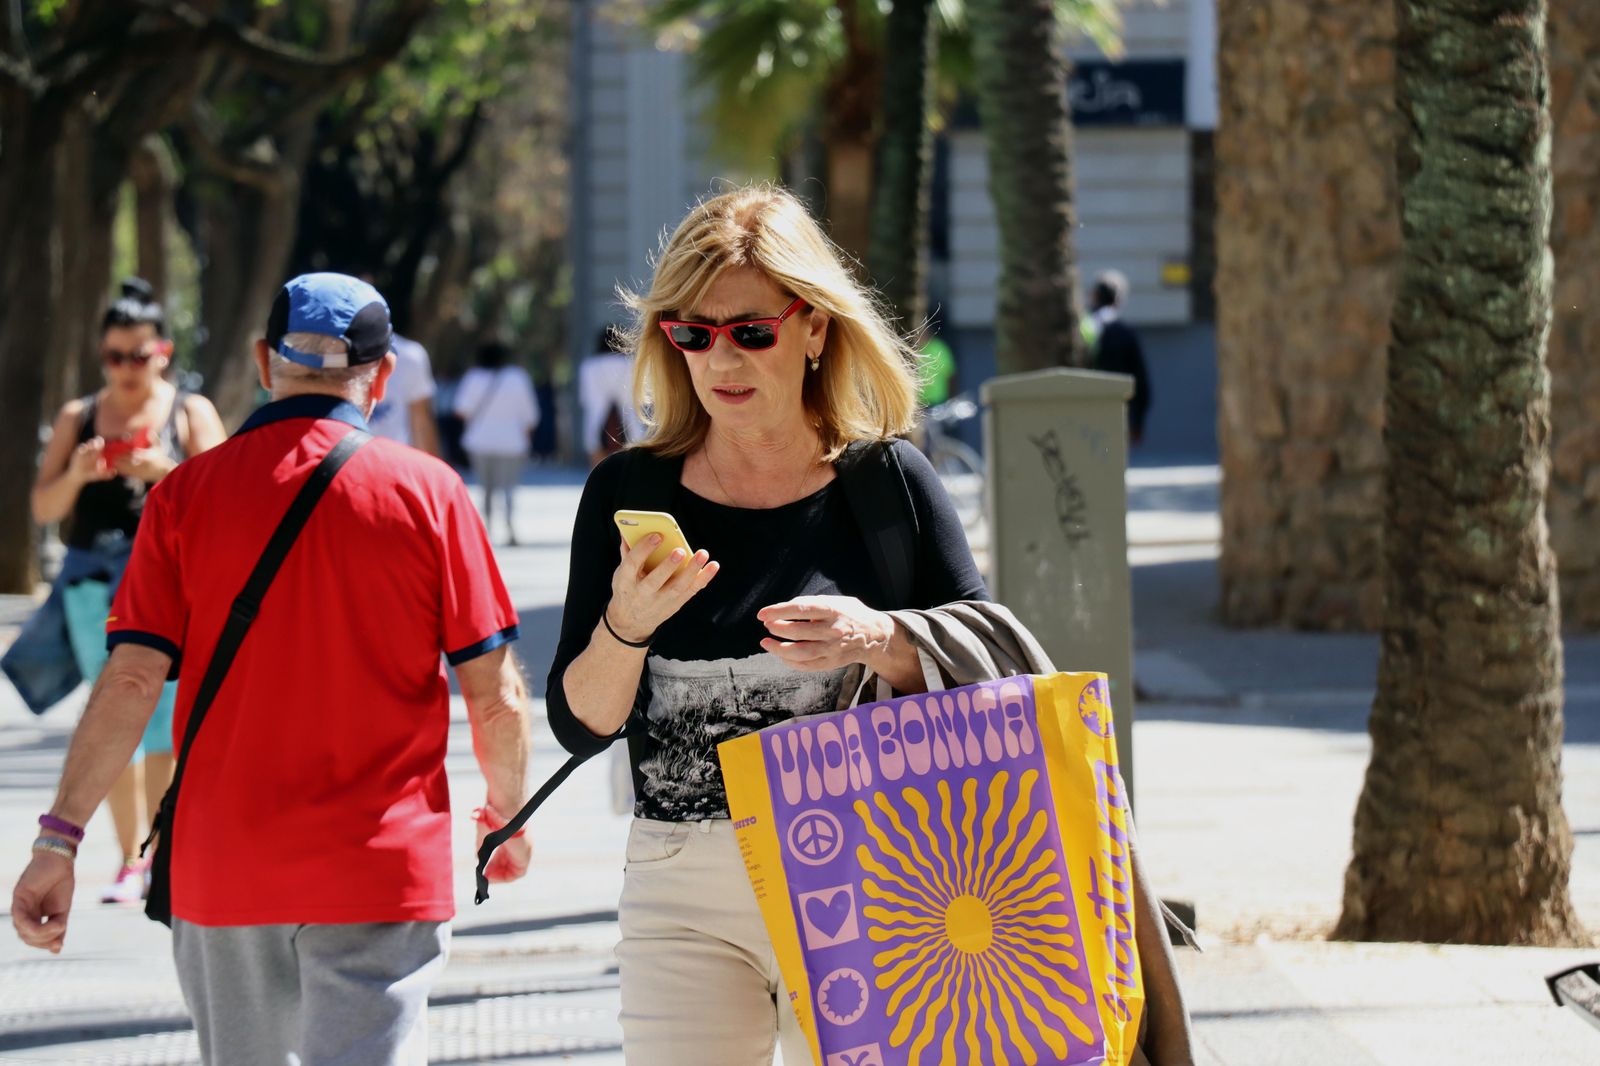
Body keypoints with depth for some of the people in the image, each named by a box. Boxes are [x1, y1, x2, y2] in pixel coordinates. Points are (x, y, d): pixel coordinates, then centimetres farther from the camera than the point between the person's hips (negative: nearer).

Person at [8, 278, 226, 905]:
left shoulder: (190, 414, 7)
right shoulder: (78, 418, 13)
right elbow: (43, 508, 9)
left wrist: (167, 472, -20)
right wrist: (75, 475, -11)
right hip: (94, 581, 3)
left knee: (163, 718, -10)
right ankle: (129, 860, 8)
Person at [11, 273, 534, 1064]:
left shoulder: (187, 493, 0)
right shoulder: (427, 491, -3)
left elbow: (132, 680, -7)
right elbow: (495, 696, -3)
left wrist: (60, 837, -4)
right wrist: (506, 816, 14)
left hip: (223, 871, 2)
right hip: (380, 874, -2)